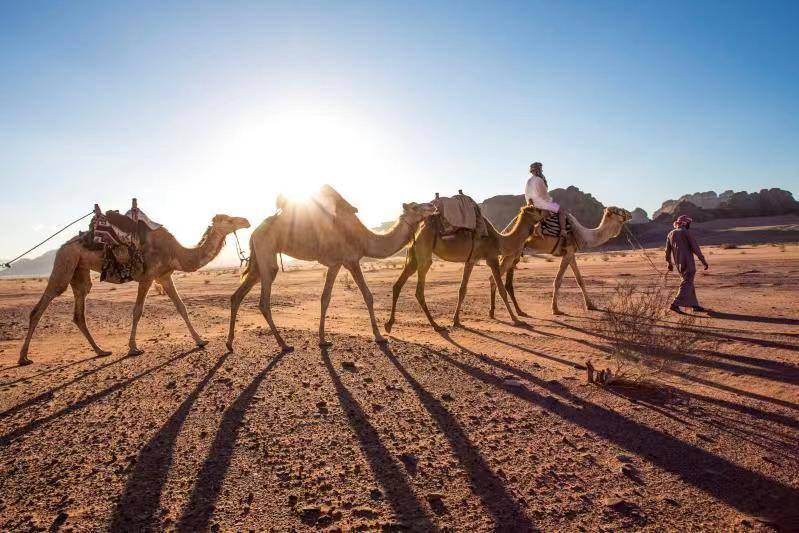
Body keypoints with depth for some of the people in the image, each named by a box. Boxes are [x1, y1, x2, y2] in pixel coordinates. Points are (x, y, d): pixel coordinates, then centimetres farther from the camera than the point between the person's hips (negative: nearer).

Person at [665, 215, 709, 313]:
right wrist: (704, 261, -8)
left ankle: (695, 305, 20)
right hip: (687, 263, -7)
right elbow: (695, 248, -12)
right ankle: (675, 304, -15)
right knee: (687, 284, -5)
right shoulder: (686, 232, -9)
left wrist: (669, 263, 23)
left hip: (678, 264, 7)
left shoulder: (670, 234, 9)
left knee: (688, 283, 16)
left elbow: (667, 250, 12)